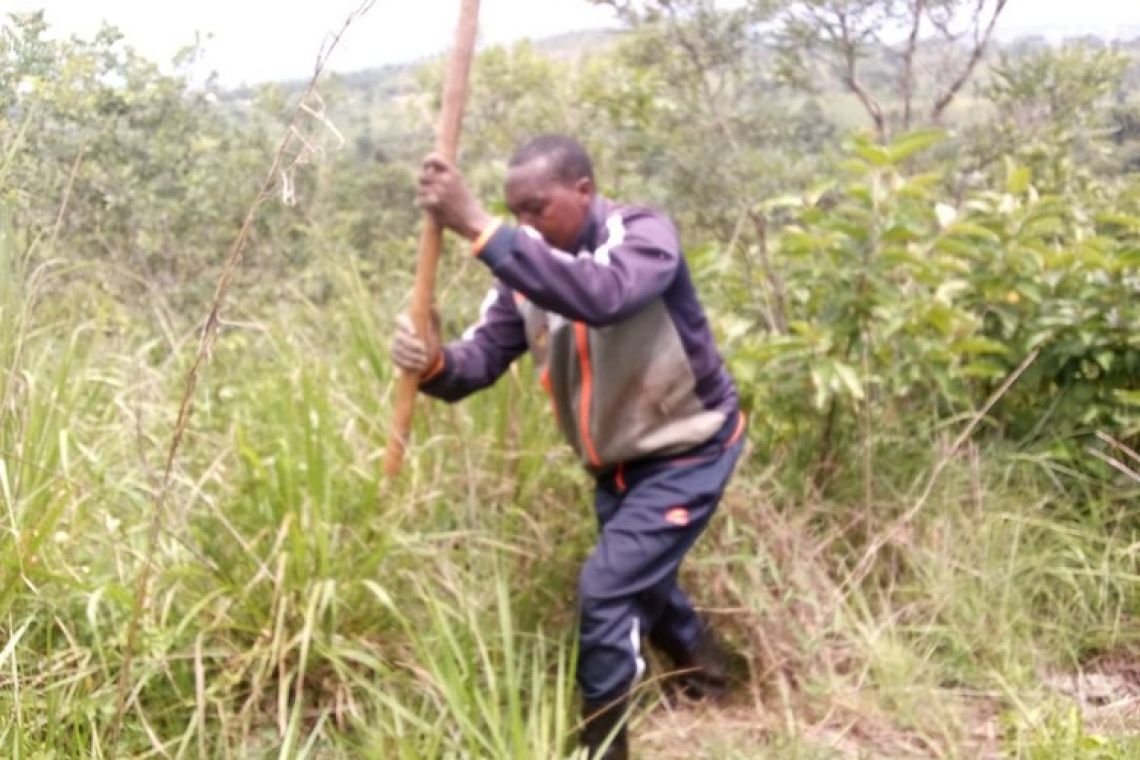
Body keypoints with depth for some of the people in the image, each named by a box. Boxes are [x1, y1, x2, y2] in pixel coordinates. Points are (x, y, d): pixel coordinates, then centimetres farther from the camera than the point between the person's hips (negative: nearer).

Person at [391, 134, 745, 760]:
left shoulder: (644, 235, -25)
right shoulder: (528, 268, -7)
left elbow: (599, 297, -48)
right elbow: (482, 358, -15)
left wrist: (480, 230, -54)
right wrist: (434, 362, -39)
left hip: (687, 451, -7)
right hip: (617, 462, 7)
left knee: (606, 587, -16)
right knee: (639, 582, 24)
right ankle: (705, 667, 55)